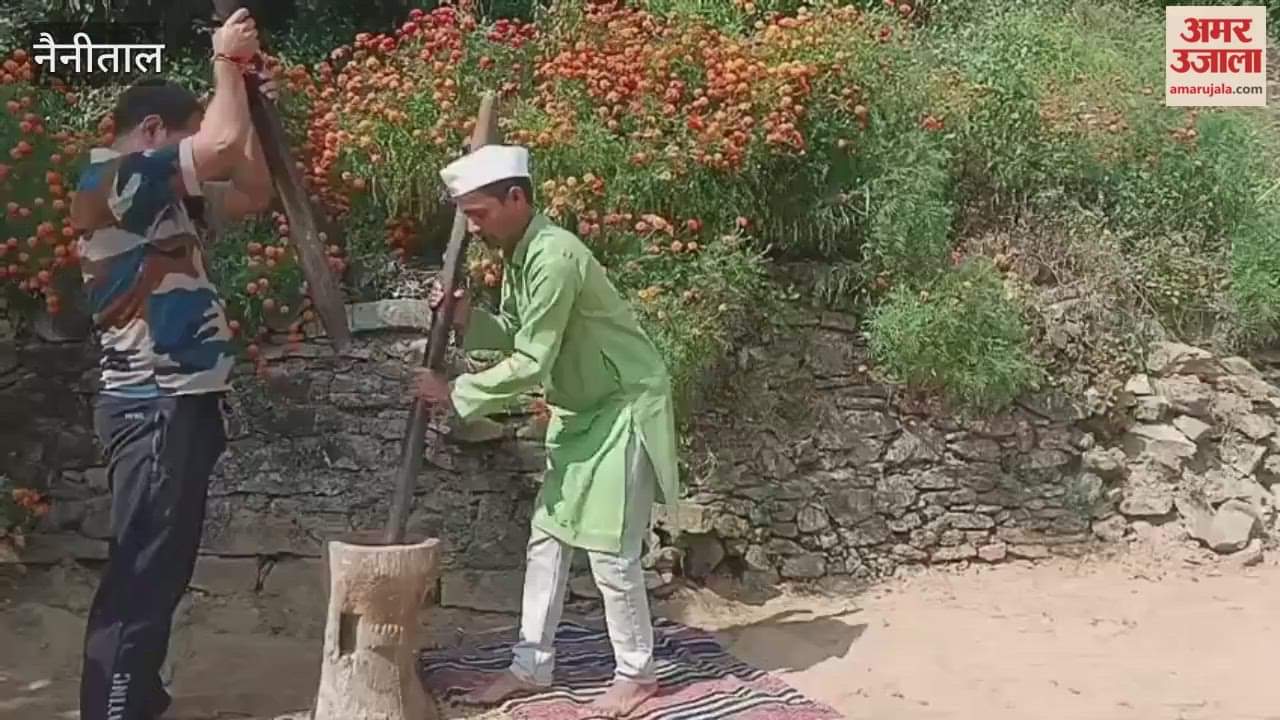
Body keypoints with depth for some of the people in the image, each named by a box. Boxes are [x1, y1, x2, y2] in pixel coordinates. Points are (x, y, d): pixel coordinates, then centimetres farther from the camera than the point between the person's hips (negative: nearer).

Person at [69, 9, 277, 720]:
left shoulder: (153, 196, 17)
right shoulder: (113, 177, -12)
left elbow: (250, 194, 21)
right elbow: (221, 146, -24)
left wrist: (246, 100, 12)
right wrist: (225, 61, -7)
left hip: (175, 402, 10)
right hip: (154, 408, -10)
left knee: (162, 569, 17)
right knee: (141, 574, -7)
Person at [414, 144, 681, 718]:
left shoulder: (553, 258, -28)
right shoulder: (516, 254, 2)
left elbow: (530, 365, -27)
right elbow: (514, 335, 9)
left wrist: (454, 393, -18)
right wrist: (467, 320, -9)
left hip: (623, 408, -10)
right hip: (579, 410, 10)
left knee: (610, 550, -4)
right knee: (547, 537, 11)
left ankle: (637, 674, 14)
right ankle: (531, 667, 21)